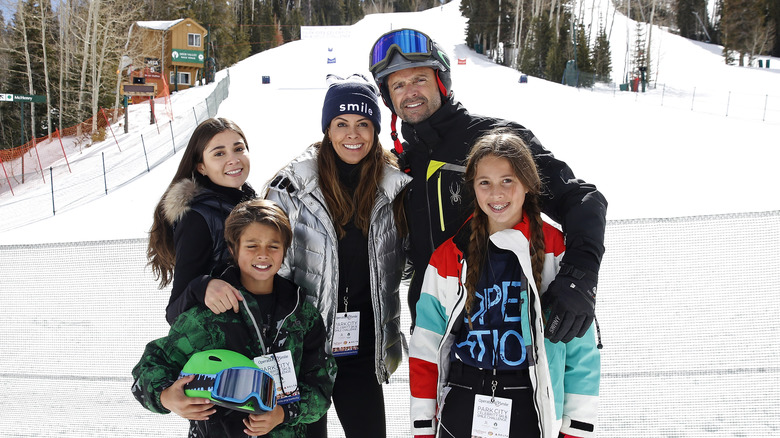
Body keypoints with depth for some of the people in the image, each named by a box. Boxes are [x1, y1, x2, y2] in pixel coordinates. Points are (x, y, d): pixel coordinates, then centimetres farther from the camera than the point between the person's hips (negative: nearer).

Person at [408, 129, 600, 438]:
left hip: (531, 411, -1)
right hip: (461, 410, 2)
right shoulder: (448, 257, 0)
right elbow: (425, 348, 3)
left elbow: (581, 347, -2)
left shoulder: (557, 252, -5)